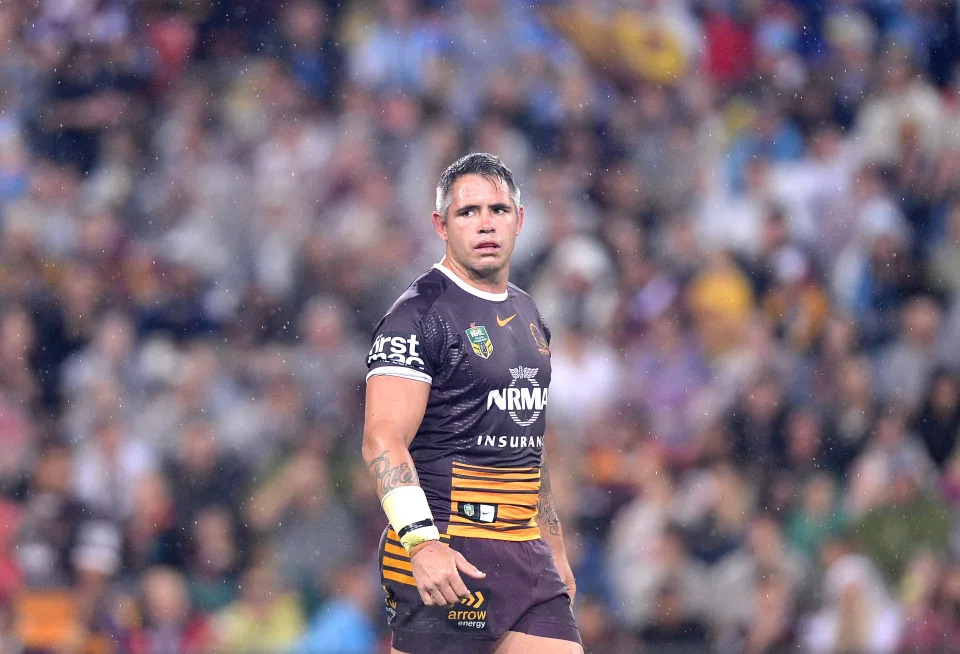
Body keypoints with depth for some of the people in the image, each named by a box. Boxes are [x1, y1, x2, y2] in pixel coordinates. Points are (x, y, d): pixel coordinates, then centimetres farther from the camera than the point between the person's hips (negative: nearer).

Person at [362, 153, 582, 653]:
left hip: (526, 555, 8)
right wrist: (422, 543, -30)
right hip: (445, 559, -7)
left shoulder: (528, 316, 18)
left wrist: (555, 550, 25)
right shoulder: (419, 315, -9)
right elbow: (383, 440, -18)